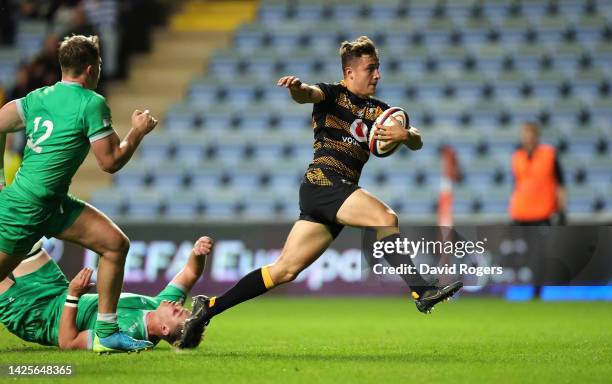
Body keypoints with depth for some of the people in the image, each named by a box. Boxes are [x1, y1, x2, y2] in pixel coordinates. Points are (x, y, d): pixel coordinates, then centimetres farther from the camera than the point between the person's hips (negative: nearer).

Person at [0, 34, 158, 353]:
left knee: (116, 243, 2)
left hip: (54, 204, 9)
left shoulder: (39, 97, 9)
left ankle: (106, 332, 3)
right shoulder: (91, 103, -14)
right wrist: (138, 131, 1)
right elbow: (111, 161, -13)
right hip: (27, 209, -9)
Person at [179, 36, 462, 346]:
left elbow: (416, 143, 19)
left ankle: (208, 309, 9)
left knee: (286, 269, 4)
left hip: (342, 192, 7)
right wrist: (297, 87, -42)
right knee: (386, 217, -27)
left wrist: (406, 134, -5)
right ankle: (422, 292, -32)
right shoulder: (332, 94, 5)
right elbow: (308, 94, -17)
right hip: (322, 181, -7)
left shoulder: (378, 111, 22)